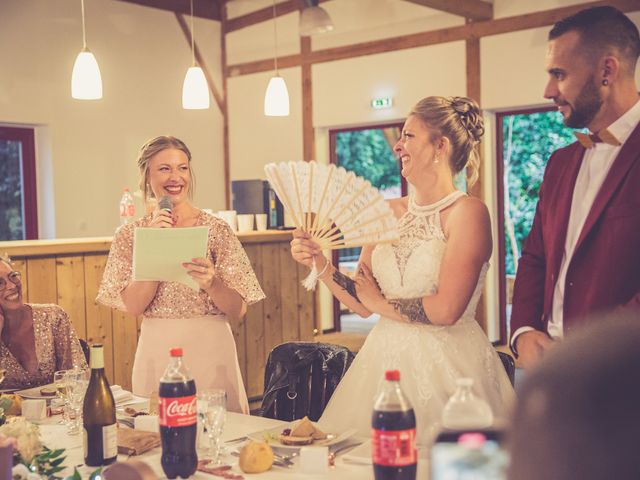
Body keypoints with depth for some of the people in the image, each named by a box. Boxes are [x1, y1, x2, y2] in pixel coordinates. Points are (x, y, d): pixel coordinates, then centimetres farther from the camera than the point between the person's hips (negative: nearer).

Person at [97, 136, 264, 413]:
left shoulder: (216, 229, -3)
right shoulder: (130, 235, 3)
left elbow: (238, 311, -3)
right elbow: (133, 307, -7)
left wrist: (210, 282, -23)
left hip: (211, 351, -1)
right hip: (157, 355, 1)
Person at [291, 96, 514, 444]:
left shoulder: (467, 213, -10)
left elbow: (445, 310, -19)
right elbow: (362, 304, 7)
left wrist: (381, 303, -6)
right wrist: (319, 264, -6)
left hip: (447, 366, -5)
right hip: (386, 360, 5)